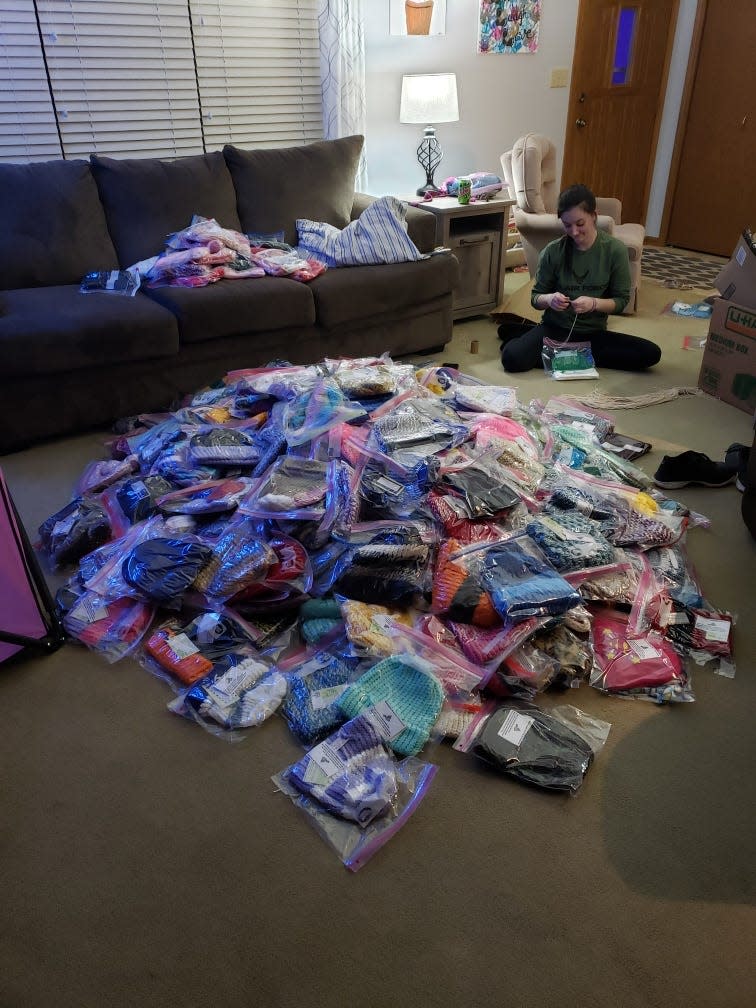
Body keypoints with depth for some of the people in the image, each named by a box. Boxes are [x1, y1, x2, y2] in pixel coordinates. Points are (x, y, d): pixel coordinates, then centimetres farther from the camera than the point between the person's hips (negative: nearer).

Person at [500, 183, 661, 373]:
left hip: (593, 333, 3)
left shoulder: (615, 250, -6)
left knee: (651, 353, -21)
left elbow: (621, 300, -1)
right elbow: (536, 297, 2)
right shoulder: (552, 251, -7)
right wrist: (549, 299, -22)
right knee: (512, 358, -34)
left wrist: (594, 304, -22)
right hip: (555, 328, -3)